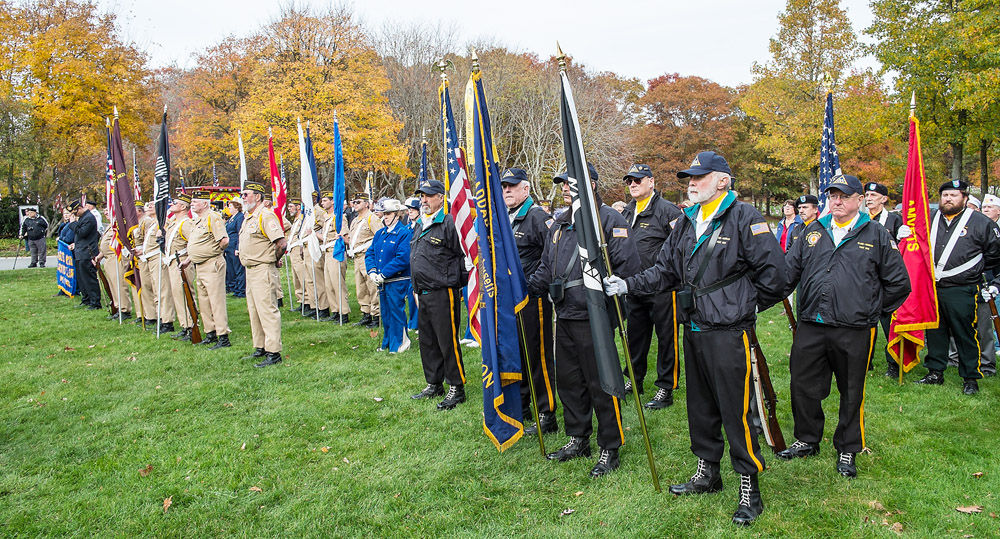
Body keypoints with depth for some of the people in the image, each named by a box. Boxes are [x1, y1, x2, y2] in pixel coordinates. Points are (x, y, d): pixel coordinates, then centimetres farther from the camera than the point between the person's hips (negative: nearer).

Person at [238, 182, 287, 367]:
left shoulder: (266, 216, -14)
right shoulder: (248, 218, 16)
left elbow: (282, 243, -23)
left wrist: (273, 260, -8)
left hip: (262, 270, -10)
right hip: (250, 269, 10)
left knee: (267, 310, -9)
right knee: (254, 310, 15)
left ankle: (273, 353, -7)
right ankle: (260, 348, 25)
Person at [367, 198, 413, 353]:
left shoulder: (405, 233, -11)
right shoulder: (379, 233, 13)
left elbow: (402, 259, -19)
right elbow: (370, 253, 14)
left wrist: (383, 274, -18)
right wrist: (372, 271, -4)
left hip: (397, 282, -7)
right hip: (381, 282, 7)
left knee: (396, 312, -2)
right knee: (385, 313, 15)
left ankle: (399, 344, 11)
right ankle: (387, 343, 27)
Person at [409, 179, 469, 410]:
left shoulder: (448, 223, -12)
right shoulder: (420, 225, 16)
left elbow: (462, 256, -13)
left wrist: (450, 279, -7)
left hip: (443, 293, -9)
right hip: (423, 294, 9)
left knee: (448, 341, -4)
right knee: (427, 341, 15)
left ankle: (457, 388, 7)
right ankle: (434, 384, 28)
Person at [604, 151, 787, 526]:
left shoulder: (744, 219, -10)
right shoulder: (687, 223, 13)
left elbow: (774, 275, -11)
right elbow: (666, 270, 14)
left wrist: (746, 306, -2)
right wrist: (628, 285, 3)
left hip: (729, 333, -7)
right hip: (693, 330, 8)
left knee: (736, 411, -4)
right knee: (700, 406, 17)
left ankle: (749, 489, 10)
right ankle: (707, 473, 33)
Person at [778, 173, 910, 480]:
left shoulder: (877, 235, 3)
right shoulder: (813, 232, 11)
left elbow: (898, 283, 7)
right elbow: (789, 270, 11)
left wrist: (873, 311, 6)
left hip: (854, 331, -3)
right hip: (810, 328, 3)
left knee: (851, 393, 8)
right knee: (803, 386, 9)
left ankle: (848, 449, 24)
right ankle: (807, 440, 28)